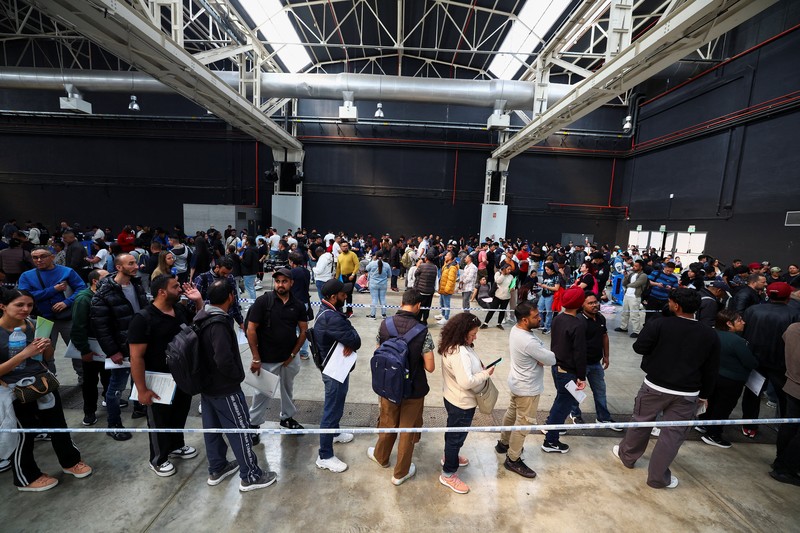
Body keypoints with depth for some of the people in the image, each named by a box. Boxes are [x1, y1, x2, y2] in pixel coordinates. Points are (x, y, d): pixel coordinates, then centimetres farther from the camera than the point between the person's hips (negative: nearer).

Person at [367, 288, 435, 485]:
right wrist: (416, 359, 0)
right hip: (413, 390, -3)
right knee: (408, 429, 17)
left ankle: (381, 456, 51)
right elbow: (430, 367, -18)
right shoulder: (422, 332, -23)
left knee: (387, 423, 26)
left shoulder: (385, 324, -13)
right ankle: (401, 473, 36)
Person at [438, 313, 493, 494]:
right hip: (462, 403, -9)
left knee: (453, 432, 29)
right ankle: (448, 474, 29)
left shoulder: (452, 346, -2)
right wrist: (485, 374, -23)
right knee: (457, 436, 10)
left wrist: (478, 366, -2)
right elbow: (466, 382, -36)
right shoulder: (460, 353, -34)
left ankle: (450, 457, 52)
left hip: (453, 398, 9)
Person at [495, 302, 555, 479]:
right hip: (528, 388, -9)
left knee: (512, 413, 25)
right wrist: (549, 354, -2)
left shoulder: (516, 329, -6)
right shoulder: (529, 342, -35)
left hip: (517, 383, 9)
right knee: (524, 423, 8)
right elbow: (551, 360, -24)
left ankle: (504, 443, 46)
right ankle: (513, 460, 25)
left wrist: (539, 357, -14)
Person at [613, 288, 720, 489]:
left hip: (654, 386, -2)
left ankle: (627, 456, 36)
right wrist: (704, 394, 16)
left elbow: (639, 348, -11)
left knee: (640, 423, 16)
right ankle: (657, 477, 20)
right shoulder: (710, 335, -1)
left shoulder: (658, 325, -15)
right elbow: (711, 370, 5)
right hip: (687, 394, 2)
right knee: (673, 434, 10)